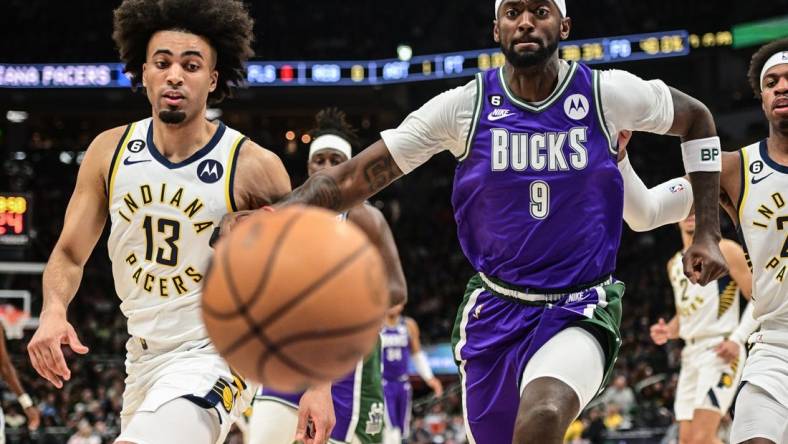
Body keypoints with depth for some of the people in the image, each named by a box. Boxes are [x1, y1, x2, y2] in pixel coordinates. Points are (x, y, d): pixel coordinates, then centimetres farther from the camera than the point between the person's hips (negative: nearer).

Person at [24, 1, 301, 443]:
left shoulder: (254, 168, -15)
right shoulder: (110, 151, -2)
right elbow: (71, 253, 5)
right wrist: (54, 311, -17)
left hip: (215, 355, -6)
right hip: (144, 357, 6)